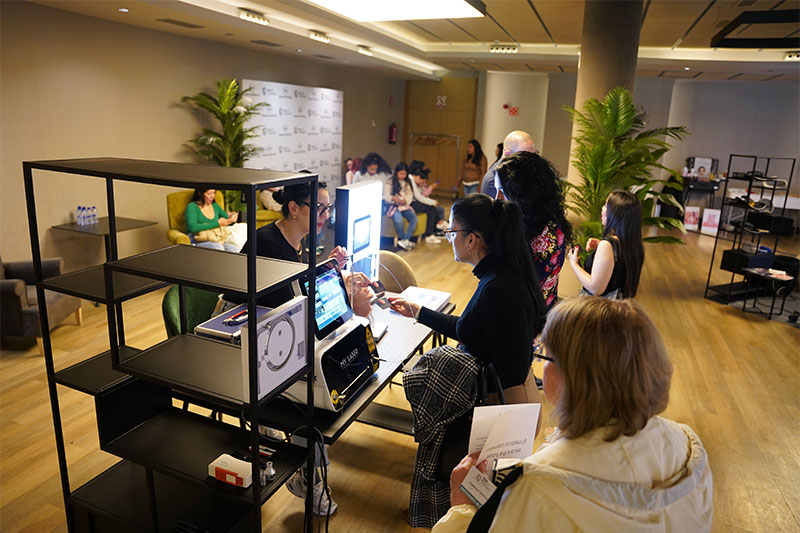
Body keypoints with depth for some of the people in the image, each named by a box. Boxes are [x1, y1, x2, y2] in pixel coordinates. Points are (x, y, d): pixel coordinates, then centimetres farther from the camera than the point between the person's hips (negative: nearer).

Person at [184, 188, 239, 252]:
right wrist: (217, 224, -17)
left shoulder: (215, 206, 19)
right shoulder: (192, 206, 0)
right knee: (218, 247, -38)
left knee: (235, 249, -28)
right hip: (197, 241, -5)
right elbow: (192, 227, -15)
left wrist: (230, 219, -4)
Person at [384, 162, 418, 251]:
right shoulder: (389, 181, 0)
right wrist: (394, 198, -28)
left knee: (414, 218, -25)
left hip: (404, 205, 5)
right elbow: (386, 196, -6)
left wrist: (405, 201, -16)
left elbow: (410, 195, 8)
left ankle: (404, 240, -25)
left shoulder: (408, 181, 15)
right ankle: (404, 240, -15)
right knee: (398, 219, -35)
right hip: (391, 205, -4)